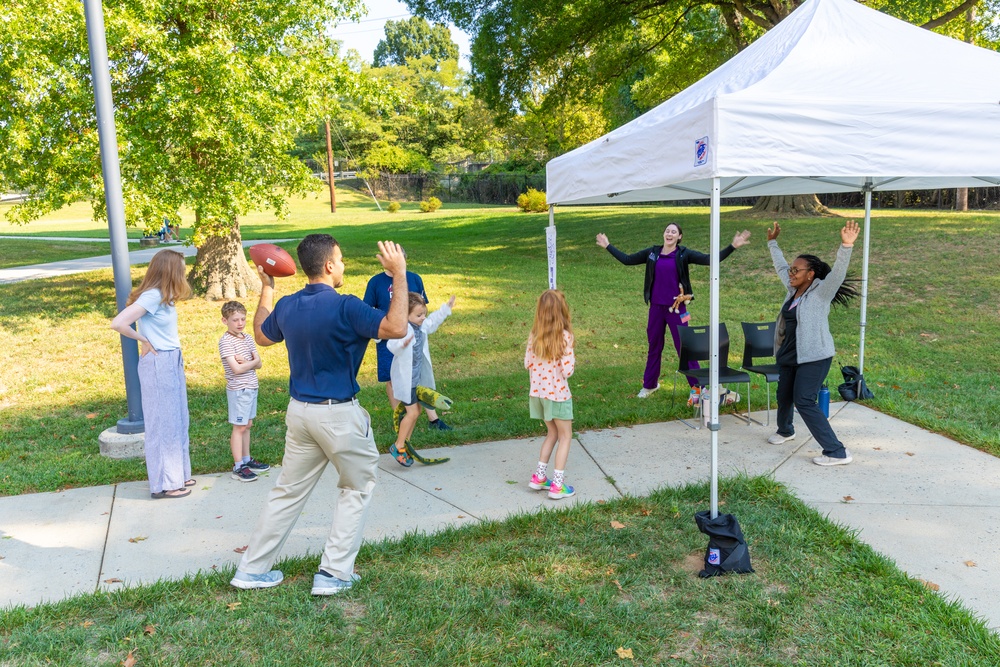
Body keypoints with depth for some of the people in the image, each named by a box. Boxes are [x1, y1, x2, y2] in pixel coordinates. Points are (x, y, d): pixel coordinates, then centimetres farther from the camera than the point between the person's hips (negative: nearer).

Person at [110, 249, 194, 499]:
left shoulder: (164, 296, 8)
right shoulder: (152, 296, -18)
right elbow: (118, 323, -26)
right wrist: (144, 341, -13)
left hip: (172, 361, 9)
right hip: (159, 365, -9)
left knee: (177, 420, 16)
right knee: (162, 423, 1)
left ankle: (177, 474, 29)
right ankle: (163, 483, 13)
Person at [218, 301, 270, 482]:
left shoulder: (247, 337, 8)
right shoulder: (226, 341, -14)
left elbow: (259, 364, 3)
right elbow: (237, 369, -20)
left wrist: (245, 361, -15)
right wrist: (253, 361, -6)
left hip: (251, 387, 7)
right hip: (238, 389, -7)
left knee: (247, 425, 14)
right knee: (239, 427, -1)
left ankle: (247, 459, 25)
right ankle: (238, 467, 6)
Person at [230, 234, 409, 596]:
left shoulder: (287, 306, 2)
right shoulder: (344, 307, -20)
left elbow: (261, 336, 21)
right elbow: (396, 327, -25)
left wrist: (266, 288, 27)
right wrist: (399, 275, -19)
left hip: (299, 410, 6)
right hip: (338, 415, -6)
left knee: (288, 490, 18)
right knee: (358, 488, 13)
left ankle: (252, 569, 25)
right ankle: (334, 573, 13)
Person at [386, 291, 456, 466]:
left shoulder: (422, 325, 0)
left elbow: (433, 321, 23)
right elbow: (392, 346, -40)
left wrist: (446, 308, 25)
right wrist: (402, 344, -61)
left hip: (418, 376, 9)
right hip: (405, 378, -9)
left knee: (416, 411, 15)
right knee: (412, 412, -8)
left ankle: (405, 444, 29)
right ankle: (398, 447, 8)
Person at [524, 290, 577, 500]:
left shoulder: (534, 335, -2)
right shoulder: (564, 336, -17)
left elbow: (527, 363, 3)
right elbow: (567, 370, -17)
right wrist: (572, 361, 2)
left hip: (537, 392, 5)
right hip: (557, 393, -5)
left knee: (552, 433, 23)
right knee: (565, 436, 11)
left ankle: (539, 477, 25)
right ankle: (557, 485, 10)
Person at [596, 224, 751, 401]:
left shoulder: (684, 254, -4)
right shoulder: (652, 253, 4)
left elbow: (710, 259, -12)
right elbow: (627, 260, 11)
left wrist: (732, 246, -22)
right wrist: (608, 246, 14)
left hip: (676, 308, -3)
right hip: (656, 307, 3)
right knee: (654, 347, 16)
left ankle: (696, 387, 7)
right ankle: (649, 384, 30)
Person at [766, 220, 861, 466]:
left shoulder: (821, 292, -14)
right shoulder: (793, 289, 6)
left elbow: (838, 272, -31)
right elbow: (781, 266, 22)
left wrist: (846, 246, -46)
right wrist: (772, 243, 32)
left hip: (814, 357, -8)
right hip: (788, 355, 8)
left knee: (805, 402, -14)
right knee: (784, 396, 21)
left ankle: (837, 452, -9)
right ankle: (785, 430, 50)